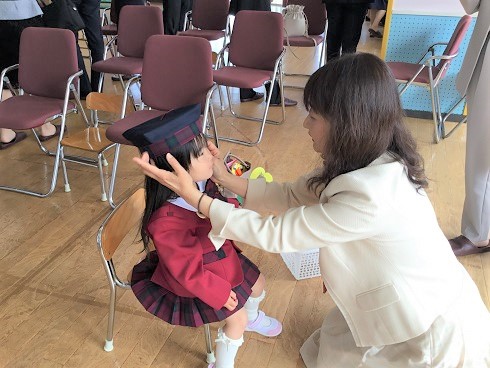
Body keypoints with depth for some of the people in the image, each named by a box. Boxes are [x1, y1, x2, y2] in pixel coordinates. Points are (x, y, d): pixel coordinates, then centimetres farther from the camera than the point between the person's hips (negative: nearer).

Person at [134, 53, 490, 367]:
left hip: (439, 333, -7)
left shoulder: (370, 198, -37)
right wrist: (226, 177, -7)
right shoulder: (373, 163, -9)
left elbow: (274, 233, -28)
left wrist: (195, 197, -23)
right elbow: (292, 196, -1)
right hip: (421, 306, 8)